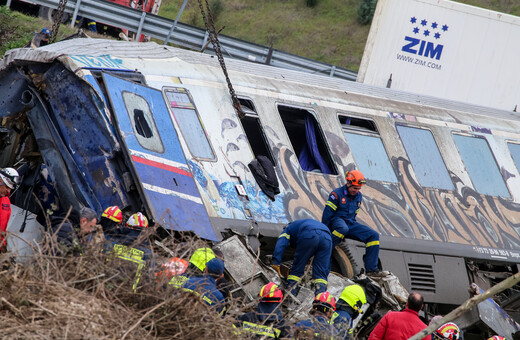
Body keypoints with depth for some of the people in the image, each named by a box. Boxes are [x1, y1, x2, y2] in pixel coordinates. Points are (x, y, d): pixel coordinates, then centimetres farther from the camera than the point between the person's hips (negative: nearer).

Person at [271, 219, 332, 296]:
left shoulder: (288, 228, 32)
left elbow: (280, 244, 8)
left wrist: (276, 262, -1)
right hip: (327, 237, 4)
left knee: (297, 269, 8)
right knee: (321, 272, 7)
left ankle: (290, 295, 3)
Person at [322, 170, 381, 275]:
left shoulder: (358, 196, 13)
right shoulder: (337, 194, -9)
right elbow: (327, 214, -10)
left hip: (350, 223, 7)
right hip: (336, 221, -7)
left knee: (374, 235, -9)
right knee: (343, 228, -44)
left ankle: (371, 269, -11)